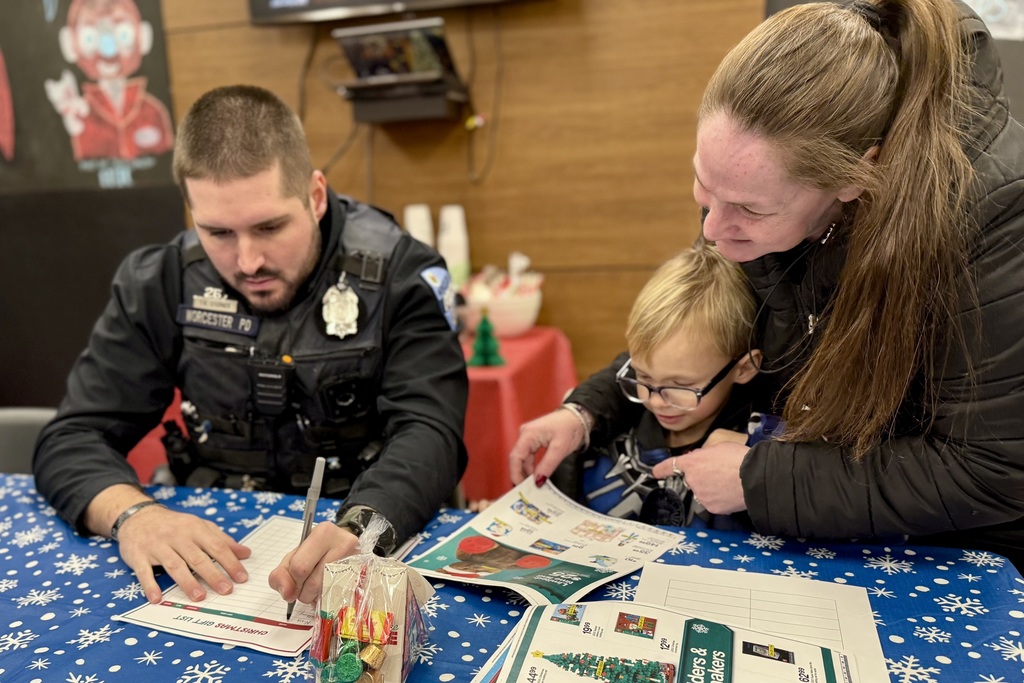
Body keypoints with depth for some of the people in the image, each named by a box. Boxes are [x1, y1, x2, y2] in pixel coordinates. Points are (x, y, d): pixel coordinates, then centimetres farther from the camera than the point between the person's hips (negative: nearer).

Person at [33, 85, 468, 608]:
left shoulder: (399, 274, -10)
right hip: (218, 552, 2)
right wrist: (132, 514, -23)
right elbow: (73, 439, -1)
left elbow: (428, 432, -18)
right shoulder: (159, 284, -1)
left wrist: (360, 530, -39)